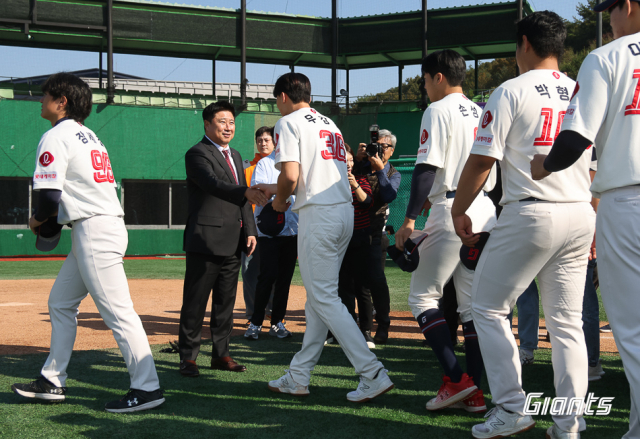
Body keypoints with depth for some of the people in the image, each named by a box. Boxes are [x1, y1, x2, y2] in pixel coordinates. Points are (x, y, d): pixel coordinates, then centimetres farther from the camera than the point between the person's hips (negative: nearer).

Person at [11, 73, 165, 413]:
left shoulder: (56, 137, -9)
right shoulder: (87, 135, 20)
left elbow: (50, 195, -17)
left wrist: (37, 220, 3)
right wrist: (55, 214, 16)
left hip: (95, 231, -10)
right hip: (106, 225, 10)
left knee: (117, 311, -10)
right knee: (61, 302, 17)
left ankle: (147, 388, -9)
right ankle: (53, 382, 23)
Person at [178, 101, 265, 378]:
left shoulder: (235, 156, 20)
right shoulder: (197, 154, -8)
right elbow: (213, 184, -26)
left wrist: (250, 230, 10)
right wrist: (247, 192, -40)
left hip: (232, 242, 8)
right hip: (206, 239, -8)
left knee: (226, 301, 12)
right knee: (195, 302, -3)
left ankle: (220, 354, 21)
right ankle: (188, 357, 5)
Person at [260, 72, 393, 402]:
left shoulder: (289, 122, -4)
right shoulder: (329, 124, 22)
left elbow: (290, 176, -16)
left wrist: (279, 200, 5)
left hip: (318, 214, -9)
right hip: (346, 212, 9)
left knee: (324, 299, -6)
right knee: (318, 296, 13)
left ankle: (373, 374, -13)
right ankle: (298, 377, 19)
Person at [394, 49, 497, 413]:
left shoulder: (438, 111, -6)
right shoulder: (483, 113, 17)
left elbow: (427, 169, -14)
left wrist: (410, 220, -14)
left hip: (451, 212, -7)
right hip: (486, 212, 7)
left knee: (423, 295, 2)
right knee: (473, 302, 9)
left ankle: (456, 379, -11)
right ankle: (475, 391, 6)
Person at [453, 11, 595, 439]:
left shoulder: (512, 92, -5)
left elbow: (482, 160, -9)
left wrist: (459, 210, 2)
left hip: (530, 213, -6)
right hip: (581, 216, 6)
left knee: (488, 307, 7)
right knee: (567, 320, 10)